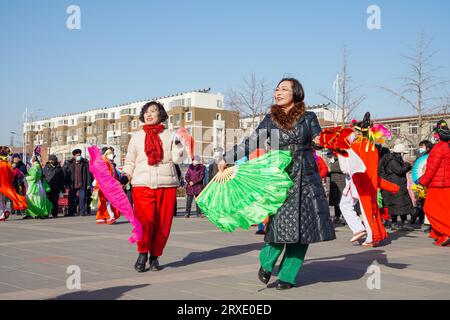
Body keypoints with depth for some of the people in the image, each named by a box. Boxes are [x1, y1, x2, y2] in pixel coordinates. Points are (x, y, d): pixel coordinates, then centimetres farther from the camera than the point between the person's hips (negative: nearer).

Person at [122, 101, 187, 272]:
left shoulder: (169, 136, 12)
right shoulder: (137, 137, 16)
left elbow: (178, 159, 3)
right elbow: (130, 161, 19)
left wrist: (179, 146, -14)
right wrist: (125, 175, 4)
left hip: (167, 185, 1)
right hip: (142, 185, -1)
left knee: (163, 224, 0)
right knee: (145, 220, -20)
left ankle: (155, 256, 19)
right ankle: (142, 252, 3)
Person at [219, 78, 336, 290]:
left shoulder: (308, 118, 6)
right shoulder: (270, 120, 7)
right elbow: (251, 143, 5)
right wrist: (227, 159, 1)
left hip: (305, 178, 1)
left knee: (302, 226, -1)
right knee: (280, 223, -10)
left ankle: (287, 276, 11)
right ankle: (266, 263, 17)